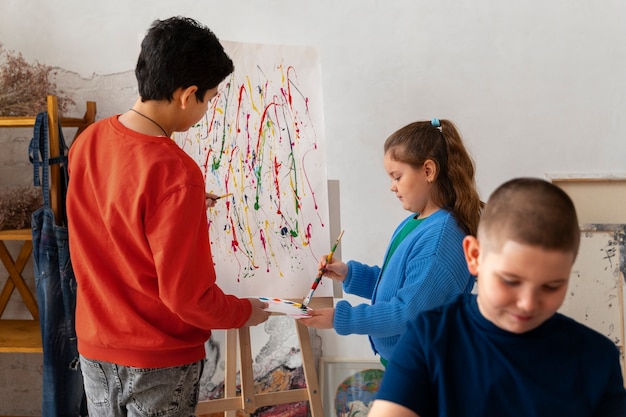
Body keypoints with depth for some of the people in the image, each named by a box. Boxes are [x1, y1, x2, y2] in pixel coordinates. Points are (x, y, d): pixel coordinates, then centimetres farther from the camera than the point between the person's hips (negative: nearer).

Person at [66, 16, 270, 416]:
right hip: (159, 361, -6)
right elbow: (187, 295, -24)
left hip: (95, 347, 7)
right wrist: (245, 312, -6)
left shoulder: (88, 141, -4)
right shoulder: (175, 173, -27)